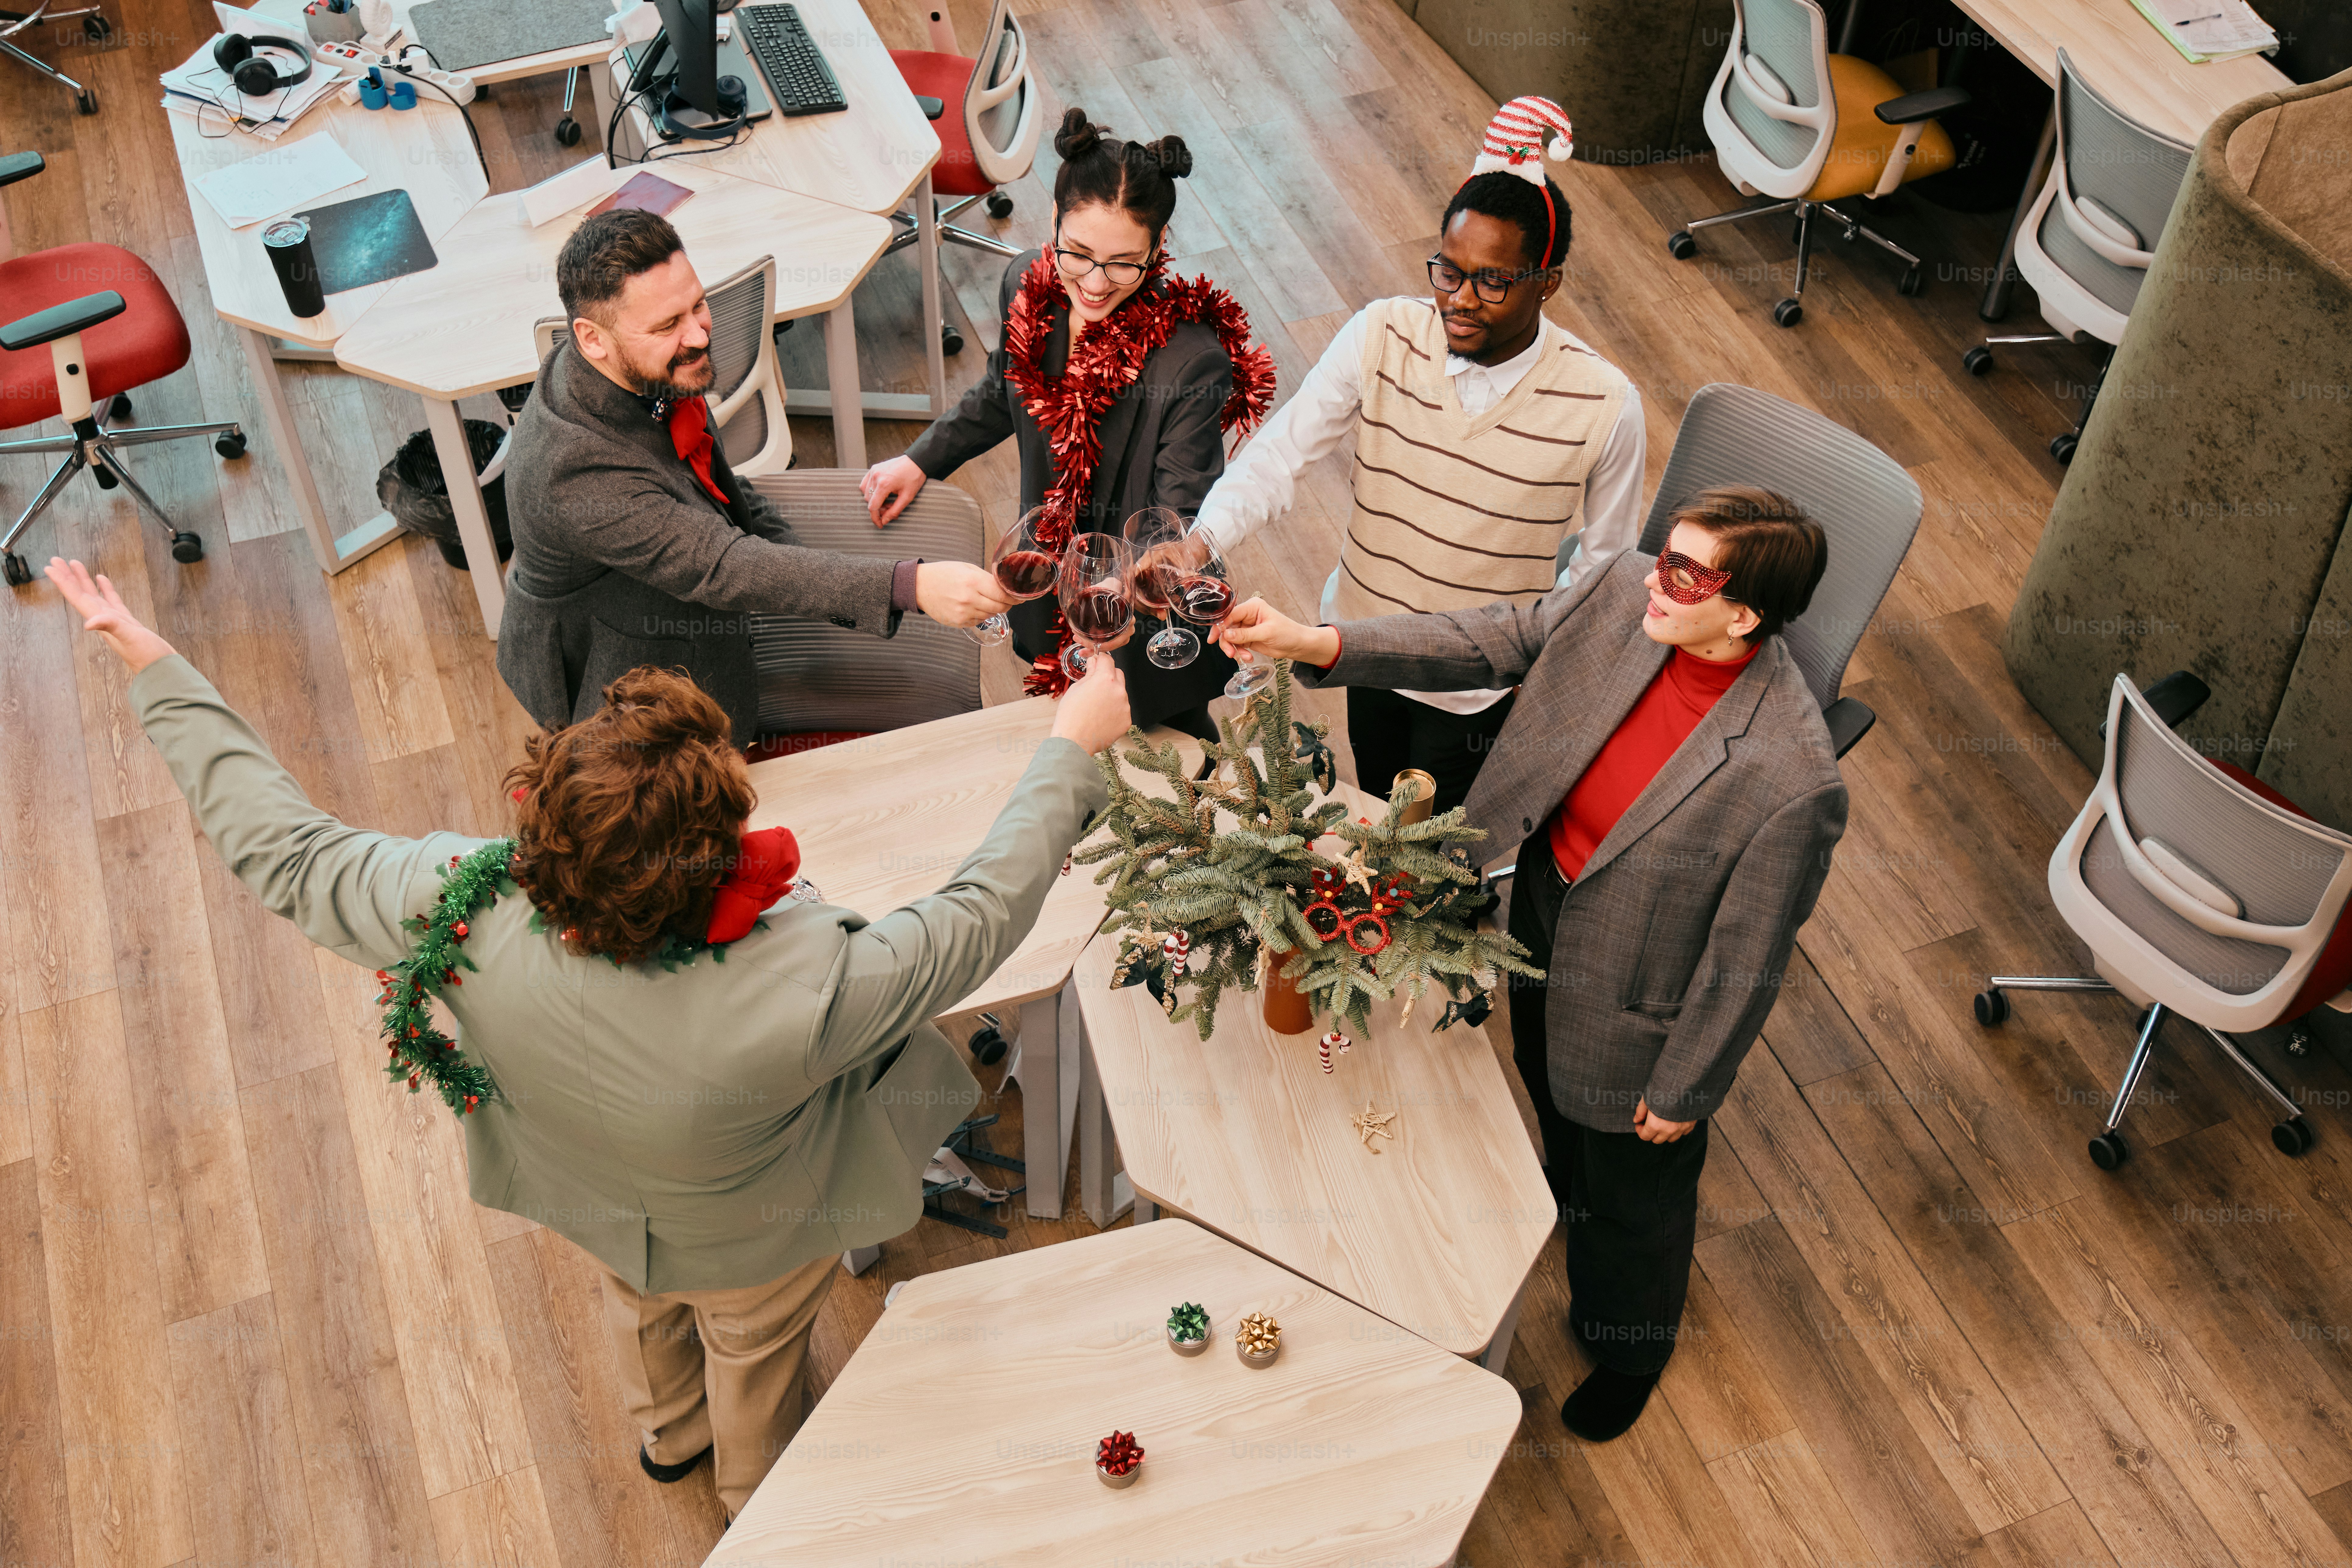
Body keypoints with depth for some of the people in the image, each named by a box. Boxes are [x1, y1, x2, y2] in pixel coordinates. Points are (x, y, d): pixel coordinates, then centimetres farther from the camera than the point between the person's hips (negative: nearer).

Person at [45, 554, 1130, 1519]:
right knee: (754, 1354, 34)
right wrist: (1071, 744, -23)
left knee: (641, 1305, 40)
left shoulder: (462, 913, -40)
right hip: (750, 1247, -3)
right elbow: (979, 916, -34)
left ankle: (667, 1437, 74)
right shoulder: (798, 995, -49)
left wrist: (155, 669, -10)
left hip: (592, 1204, 4)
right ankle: (757, 1492, 68)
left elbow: (279, 850, -22)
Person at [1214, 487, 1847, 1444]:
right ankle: (1569, 1198, 74)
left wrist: (1683, 1089, -12)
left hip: (1634, 994, -6)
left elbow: (1746, 960, -25)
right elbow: (1490, 644, -9)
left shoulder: (1791, 780, -38)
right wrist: (1317, 645, -19)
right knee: (1549, 1085, 37)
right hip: (1543, 904, 6)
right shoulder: (1625, 593, -22)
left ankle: (1628, 1346, 58)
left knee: (1633, 1186, 24)